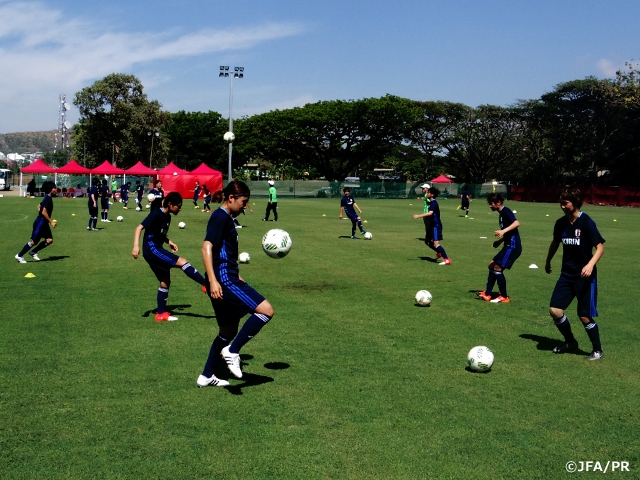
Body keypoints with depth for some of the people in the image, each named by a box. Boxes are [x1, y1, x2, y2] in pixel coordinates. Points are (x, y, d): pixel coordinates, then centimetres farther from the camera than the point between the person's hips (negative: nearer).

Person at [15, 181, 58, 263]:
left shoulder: (47, 198, 10)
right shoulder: (48, 199, -20)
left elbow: (39, 206, 22)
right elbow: (44, 212, -26)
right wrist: (51, 222, -20)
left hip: (43, 223, 9)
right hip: (40, 223, -9)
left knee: (49, 240, 3)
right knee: (34, 241, -2)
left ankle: (33, 252, 13)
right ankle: (19, 255, 9)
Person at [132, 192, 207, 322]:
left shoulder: (167, 217, 12)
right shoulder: (156, 214, -14)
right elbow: (139, 227, -20)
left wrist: (169, 242, 8)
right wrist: (136, 246, -32)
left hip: (157, 249, 10)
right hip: (151, 249, -10)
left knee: (165, 281, 11)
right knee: (183, 262, -18)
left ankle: (161, 314, 19)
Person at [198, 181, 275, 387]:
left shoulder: (226, 218, 18)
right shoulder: (220, 217, -11)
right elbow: (207, 247, -22)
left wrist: (237, 276, 36)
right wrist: (212, 280, -29)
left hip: (227, 280, 10)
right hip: (223, 280, -10)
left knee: (229, 330, 17)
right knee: (266, 310, -13)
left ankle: (206, 376, 25)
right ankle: (232, 351, -9)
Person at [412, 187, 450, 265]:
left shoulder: (433, 203, -19)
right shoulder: (431, 202, 11)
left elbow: (430, 213, -36)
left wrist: (419, 216, -39)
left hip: (436, 226, -10)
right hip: (432, 225, 10)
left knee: (436, 243, -19)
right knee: (427, 241, 21)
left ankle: (447, 259, -19)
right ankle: (439, 253, 36)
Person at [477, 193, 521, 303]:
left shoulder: (506, 211, -11)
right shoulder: (502, 213, 17)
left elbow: (516, 223, -28)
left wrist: (503, 231, -38)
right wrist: (500, 241, 17)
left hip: (513, 246, -10)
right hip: (508, 245, 10)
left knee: (498, 268, -9)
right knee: (492, 265, 12)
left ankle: (504, 297, 1)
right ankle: (487, 294, 15)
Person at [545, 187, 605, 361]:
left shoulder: (586, 222, -15)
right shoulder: (561, 223, 1)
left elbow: (600, 247, -15)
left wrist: (590, 264, -31)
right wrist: (548, 261, 31)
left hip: (585, 276, -5)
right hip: (567, 274, 5)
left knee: (584, 316, -2)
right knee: (554, 310, -2)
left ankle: (597, 350, 21)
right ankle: (570, 342, 22)